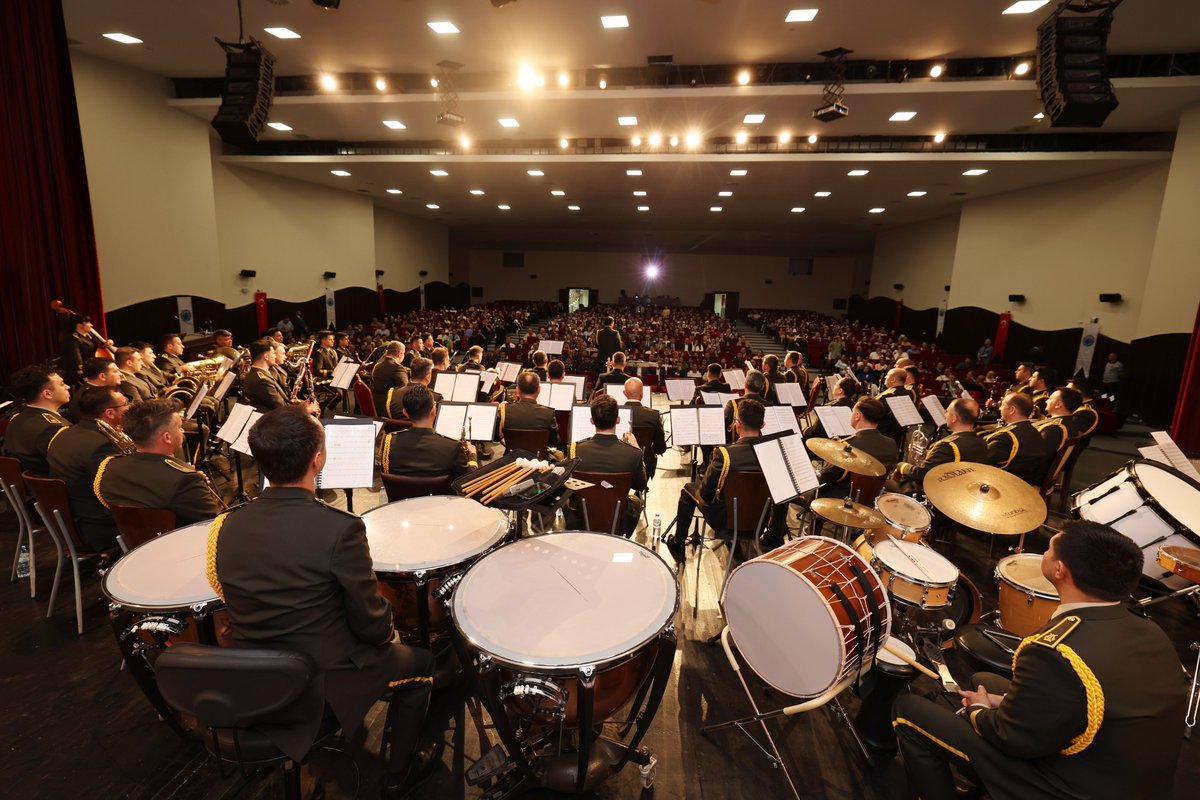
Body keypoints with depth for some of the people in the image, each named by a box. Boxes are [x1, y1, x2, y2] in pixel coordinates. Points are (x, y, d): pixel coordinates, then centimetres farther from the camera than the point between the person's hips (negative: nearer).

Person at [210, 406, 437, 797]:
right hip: (323, 688, -6)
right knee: (420, 663, 20)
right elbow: (371, 626, -19)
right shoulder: (340, 528, -28)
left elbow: (243, 609, 5)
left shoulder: (227, 527, -10)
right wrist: (387, 631, 4)